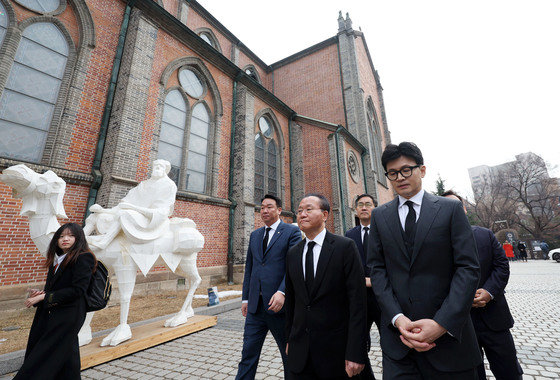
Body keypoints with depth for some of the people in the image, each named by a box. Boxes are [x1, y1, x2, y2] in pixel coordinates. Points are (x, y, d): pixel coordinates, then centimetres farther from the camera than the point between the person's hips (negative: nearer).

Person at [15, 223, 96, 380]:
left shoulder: (83, 258, -14)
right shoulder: (56, 259, 12)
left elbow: (78, 290, -18)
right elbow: (54, 288, 16)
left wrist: (44, 297, -13)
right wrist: (40, 293, -4)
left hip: (67, 316, -7)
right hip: (48, 314, 7)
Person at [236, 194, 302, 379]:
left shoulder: (292, 232, -6)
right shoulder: (255, 235, 12)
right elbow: (249, 268, 14)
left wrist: (282, 292, -24)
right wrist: (245, 298, 13)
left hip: (278, 304, -4)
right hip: (256, 306, 5)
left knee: (289, 354, 15)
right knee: (248, 352, 13)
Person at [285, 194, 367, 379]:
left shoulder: (345, 247, -12)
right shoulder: (292, 253, 3)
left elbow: (357, 301, -13)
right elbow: (291, 300, 10)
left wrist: (355, 353, -15)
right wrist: (290, 339, 13)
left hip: (335, 349, -3)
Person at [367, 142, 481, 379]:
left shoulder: (450, 209, -1)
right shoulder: (379, 216, 3)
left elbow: (468, 268, -6)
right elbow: (377, 269, 0)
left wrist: (442, 323, -15)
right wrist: (397, 318, -11)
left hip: (448, 331, 0)